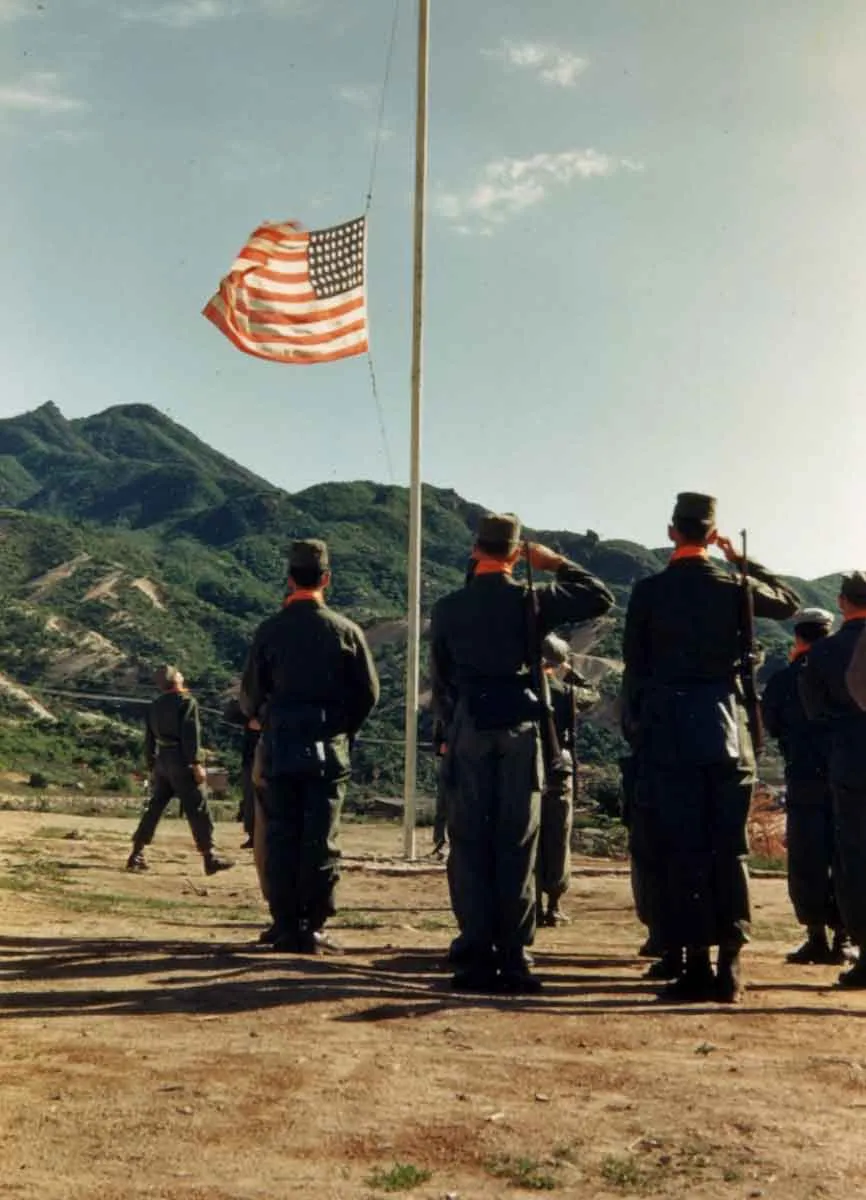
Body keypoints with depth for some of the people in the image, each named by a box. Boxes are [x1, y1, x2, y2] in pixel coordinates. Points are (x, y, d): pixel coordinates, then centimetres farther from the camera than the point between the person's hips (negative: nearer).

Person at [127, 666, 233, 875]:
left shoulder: (154, 706, 14)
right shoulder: (187, 701, -6)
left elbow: (149, 740, 17)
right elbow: (191, 735, -15)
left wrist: (152, 767, 23)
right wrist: (196, 764, -16)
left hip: (161, 761, 7)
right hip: (181, 762, -7)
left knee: (154, 808, 13)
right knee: (198, 809, -3)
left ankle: (136, 856, 12)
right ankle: (210, 858, -4)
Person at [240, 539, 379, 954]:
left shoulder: (270, 630, -3)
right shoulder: (346, 631, -2)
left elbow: (250, 694, 1)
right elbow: (369, 691, 0)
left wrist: (261, 718, 22)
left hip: (280, 748, 0)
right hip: (329, 749, 0)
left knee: (280, 839, 6)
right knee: (321, 840, 4)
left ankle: (287, 930, 8)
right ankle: (311, 930, 5)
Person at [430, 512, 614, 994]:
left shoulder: (447, 608, 4)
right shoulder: (531, 600, -3)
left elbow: (439, 681, 8)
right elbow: (601, 598, 6)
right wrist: (557, 563, 13)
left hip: (469, 729, 1)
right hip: (521, 728, -1)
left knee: (470, 845, 5)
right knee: (517, 846, 3)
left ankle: (477, 959, 3)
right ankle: (513, 959, 4)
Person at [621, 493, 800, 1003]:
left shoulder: (648, 591, -1)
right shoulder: (735, 586, 2)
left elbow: (634, 668, 2)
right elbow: (790, 602, 22)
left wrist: (634, 729, 11)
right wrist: (743, 559, 21)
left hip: (668, 730, -1)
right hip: (726, 727, 1)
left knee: (681, 852, 2)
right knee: (729, 850, 6)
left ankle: (696, 966, 2)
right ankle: (730, 966, 5)